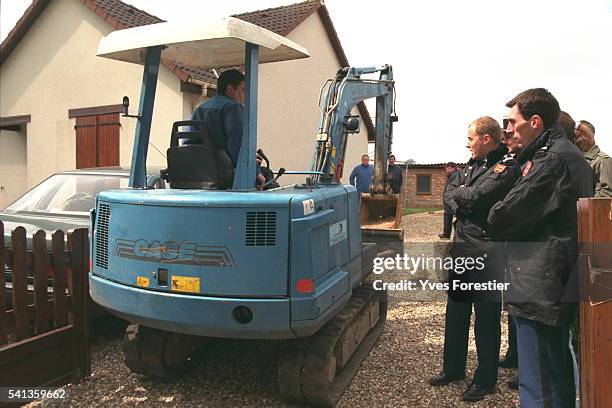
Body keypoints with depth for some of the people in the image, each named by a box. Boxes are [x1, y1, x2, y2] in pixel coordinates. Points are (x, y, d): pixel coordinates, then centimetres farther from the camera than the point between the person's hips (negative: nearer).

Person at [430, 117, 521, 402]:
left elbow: (476, 197, -22)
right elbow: (449, 193, 11)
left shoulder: (507, 166, -12)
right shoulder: (474, 163, 14)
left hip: (486, 250, -8)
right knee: (456, 310, 17)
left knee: (486, 318, 4)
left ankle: (485, 380, 20)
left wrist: (459, 192, -3)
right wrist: (461, 205, -8)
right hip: (461, 245, 8)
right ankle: (453, 368, 33)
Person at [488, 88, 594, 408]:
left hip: (539, 288, -10)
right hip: (561, 285, 10)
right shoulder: (570, 155, 16)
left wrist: (496, 215, 1)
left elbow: (499, 219, -20)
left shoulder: (552, 160, -17)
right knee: (559, 374, 24)